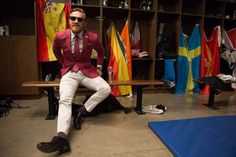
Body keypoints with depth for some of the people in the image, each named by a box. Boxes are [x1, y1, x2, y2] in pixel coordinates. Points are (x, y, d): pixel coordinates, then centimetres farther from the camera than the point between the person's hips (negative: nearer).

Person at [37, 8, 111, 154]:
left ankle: (81, 112, -9)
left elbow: (101, 52, 13)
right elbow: (56, 51, 17)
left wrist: (99, 67, 8)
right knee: (64, 100, -24)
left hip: (87, 71, 1)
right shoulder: (60, 36, -6)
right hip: (69, 72, -1)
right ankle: (62, 138, -34)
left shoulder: (93, 37, -8)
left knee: (106, 89, -23)